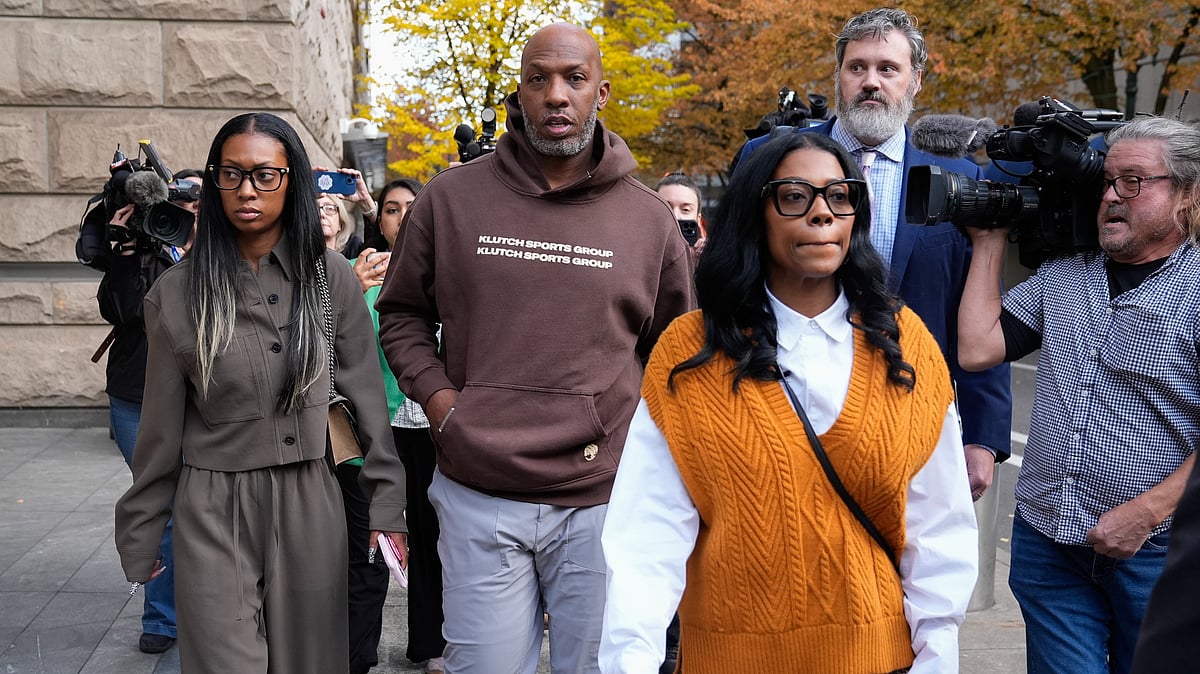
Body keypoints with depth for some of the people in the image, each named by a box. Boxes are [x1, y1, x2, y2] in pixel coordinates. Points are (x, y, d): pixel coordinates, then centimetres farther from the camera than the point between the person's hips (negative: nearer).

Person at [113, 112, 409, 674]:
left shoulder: (329, 276, 0)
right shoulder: (177, 292, -1)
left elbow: (366, 393, 3)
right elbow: (161, 427, 4)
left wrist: (387, 500, 0)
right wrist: (138, 536, 8)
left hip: (309, 504, 1)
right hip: (213, 511, -1)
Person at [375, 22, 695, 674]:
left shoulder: (648, 218, 4)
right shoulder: (451, 198, 3)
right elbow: (402, 313, 14)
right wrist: (437, 397, -1)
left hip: (602, 502, 0)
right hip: (478, 501, 0)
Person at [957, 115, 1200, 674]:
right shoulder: (1060, 276, 10)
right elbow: (976, 349, 1)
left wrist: (1146, 512, -16)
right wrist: (991, 238, 6)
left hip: (1154, 550, -3)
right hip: (1046, 541, 4)